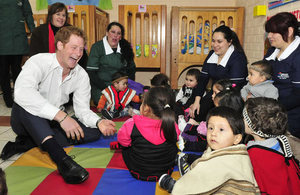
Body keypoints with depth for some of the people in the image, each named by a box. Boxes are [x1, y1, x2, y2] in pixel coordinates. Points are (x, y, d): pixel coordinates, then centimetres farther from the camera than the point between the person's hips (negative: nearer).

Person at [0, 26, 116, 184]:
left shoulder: (81, 75, -4)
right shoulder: (39, 61, -20)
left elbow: (82, 109, -6)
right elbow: (22, 92, -38)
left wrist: (99, 122, -27)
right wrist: (61, 115, -44)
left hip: (53, 123, 5)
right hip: (26, 120, -4)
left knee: (94, 133, -16)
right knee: (25, 102, -36)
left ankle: (26, 143, -20)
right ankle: (61, 158, -45)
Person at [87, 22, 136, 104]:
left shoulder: (125, 48, 9)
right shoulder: (97, 47, -3)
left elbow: (131, 69, 14)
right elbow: (91, 73, -7)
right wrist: (107, 88, -16)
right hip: (101, 89, -3)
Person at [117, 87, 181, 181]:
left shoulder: (131, 125, -27)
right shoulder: (173, 126, -21)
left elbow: (123, 141, -7)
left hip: (138, 174, -1)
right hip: (166, 172, 2)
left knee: (125, 146, 23)